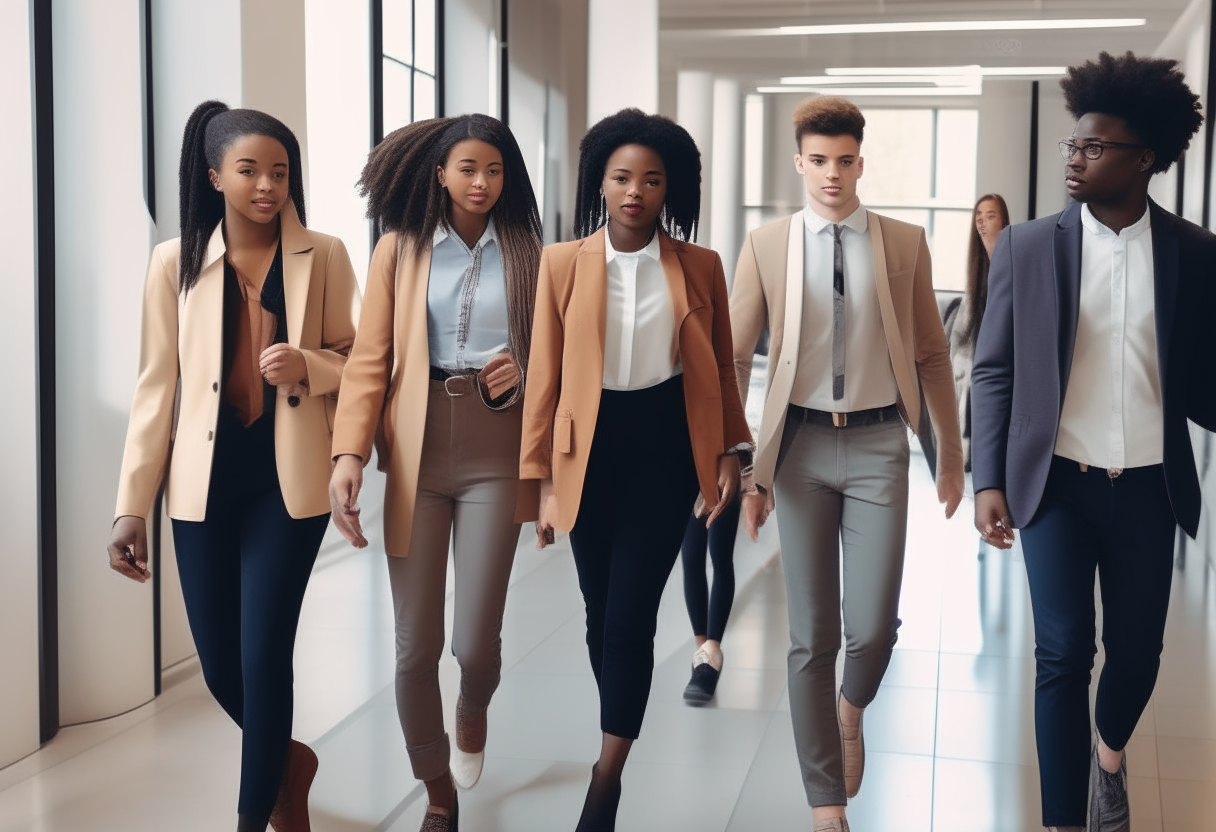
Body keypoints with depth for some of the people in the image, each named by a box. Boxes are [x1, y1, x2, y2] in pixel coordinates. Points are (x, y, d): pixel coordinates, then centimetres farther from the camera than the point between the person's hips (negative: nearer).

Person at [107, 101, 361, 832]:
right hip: (204, 486, 2)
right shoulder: (176, 261, 3)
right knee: (220, 666, 7)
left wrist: (308, 366, -17)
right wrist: (133, 503, 0)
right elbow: (157, 385, 3)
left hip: (288, 481, -2)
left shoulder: (324, 256, 1)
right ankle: (288, 760, 37)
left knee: (264, 654, -5)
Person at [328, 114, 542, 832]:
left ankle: (474, 711, 34)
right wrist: (349, 452, -14)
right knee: (416, 645, 1)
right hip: (417, 452, 0)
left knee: (475, 642, -5)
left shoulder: (527, 253, 8)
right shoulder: (400, 250, 5)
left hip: (494, 451, 0)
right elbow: (370, 359, -1)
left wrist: (525, 369, -7)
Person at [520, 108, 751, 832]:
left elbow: (720, 367, 9)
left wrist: (729, 453, 3)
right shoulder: (564, 263, -2)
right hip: (590, 446, 2)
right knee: (601, 614, 10)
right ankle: (619, 743, 33)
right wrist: (543, 481, -1)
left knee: (630, 616, -6)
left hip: (664, 446, -1)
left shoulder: (699, 267, -1)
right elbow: (546, 375, 0)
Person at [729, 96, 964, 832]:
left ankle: (852, 711, 30)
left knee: (874, 626, -7)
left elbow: (932, 355, 8)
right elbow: (733, 360, 2)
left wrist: (951, 453, 10)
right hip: (801, 445, 0)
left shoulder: (905, 244, 2)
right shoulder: (766, 247, 0)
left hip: (878, 445, 0)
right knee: (812, 637, 4)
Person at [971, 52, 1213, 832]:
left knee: (1137, 651, 12)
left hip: (1148, 487, 1)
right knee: (1063, 655, -4)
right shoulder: (1027, 246, -1)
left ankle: (1111, 752, 45)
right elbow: (994, 372, 1)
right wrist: (989, 481, -6)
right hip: (1057, 483, -1)